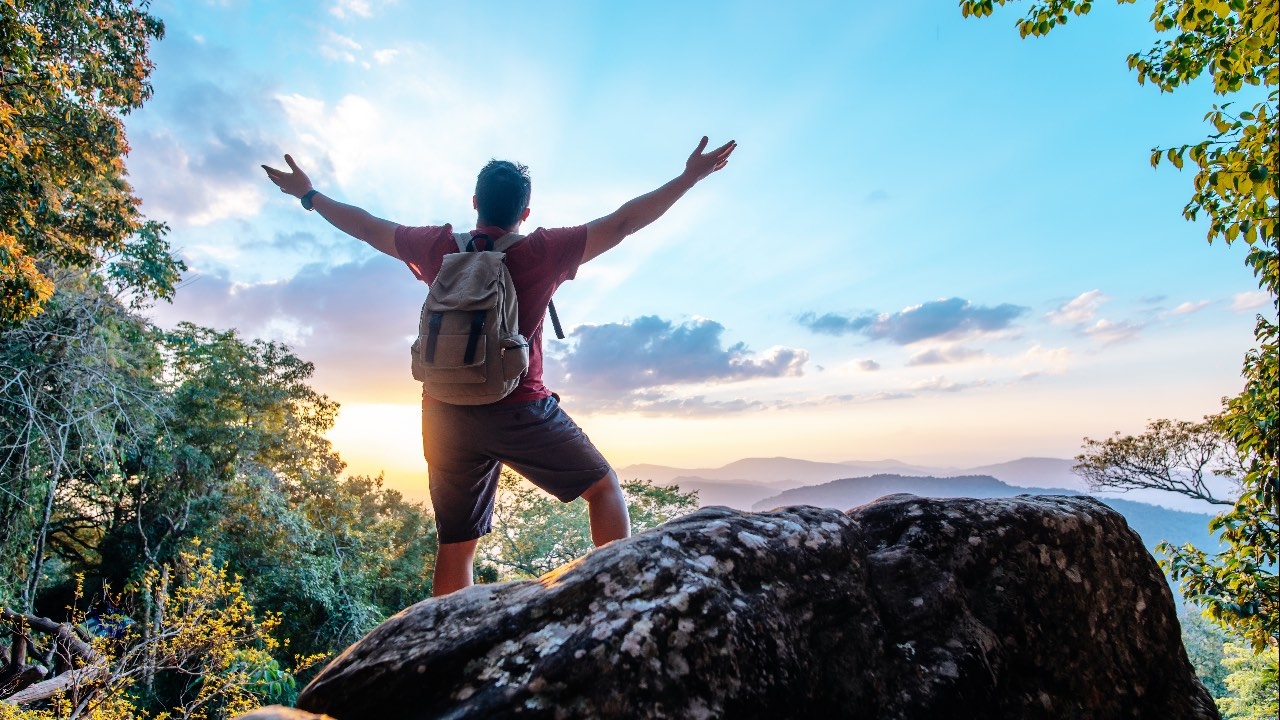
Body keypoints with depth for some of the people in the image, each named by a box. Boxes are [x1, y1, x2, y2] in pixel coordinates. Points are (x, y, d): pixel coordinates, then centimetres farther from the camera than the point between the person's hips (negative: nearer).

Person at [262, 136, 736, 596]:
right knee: (604, 487, 10)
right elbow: (623, 222, -4)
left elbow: (367, 227, 18)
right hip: (520, 412, -4)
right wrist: (690, 177, 4)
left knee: (456, 545, 12)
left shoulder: (438, 247, 4)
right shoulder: (543, 253, -7)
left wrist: (309, 195, 35)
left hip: (446, 416, 5)